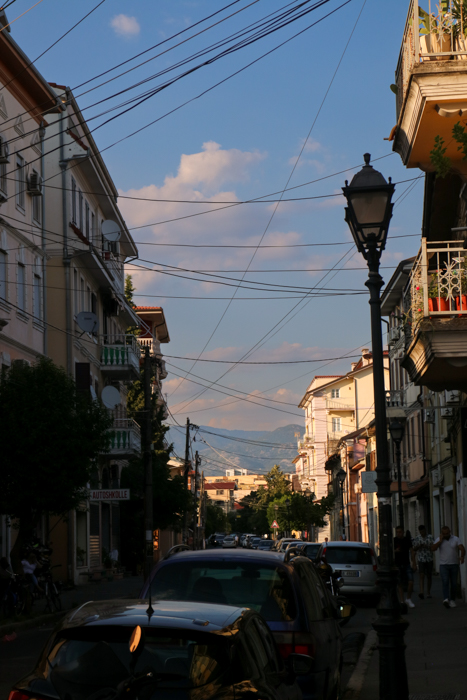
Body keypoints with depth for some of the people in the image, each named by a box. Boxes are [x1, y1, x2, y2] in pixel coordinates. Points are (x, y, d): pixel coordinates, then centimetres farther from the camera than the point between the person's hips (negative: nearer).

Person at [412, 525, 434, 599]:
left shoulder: (430, 537, 1)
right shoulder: (417, 538, 4)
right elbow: (414, 549, 5)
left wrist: (426, 546, -21)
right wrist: (419, 546, -14)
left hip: (429, 559, 1)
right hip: (421, 560, -1)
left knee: (429, 576, 8)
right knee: (421, 576, -12)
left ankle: (428, 592, 20)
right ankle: (422, 593, -23)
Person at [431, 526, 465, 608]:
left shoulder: (455, 539, 1)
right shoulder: (439, 540, 2)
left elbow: (462, 548, -11)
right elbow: (433, 549, -11)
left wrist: (462, 557, -30)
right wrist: (441, 540, -12)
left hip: (454, 565, 1)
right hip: (443, 565, -1)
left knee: (454, 583, 4)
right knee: (445, 582, -17)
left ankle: (452, 600, 15)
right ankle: (446, 599, -29)